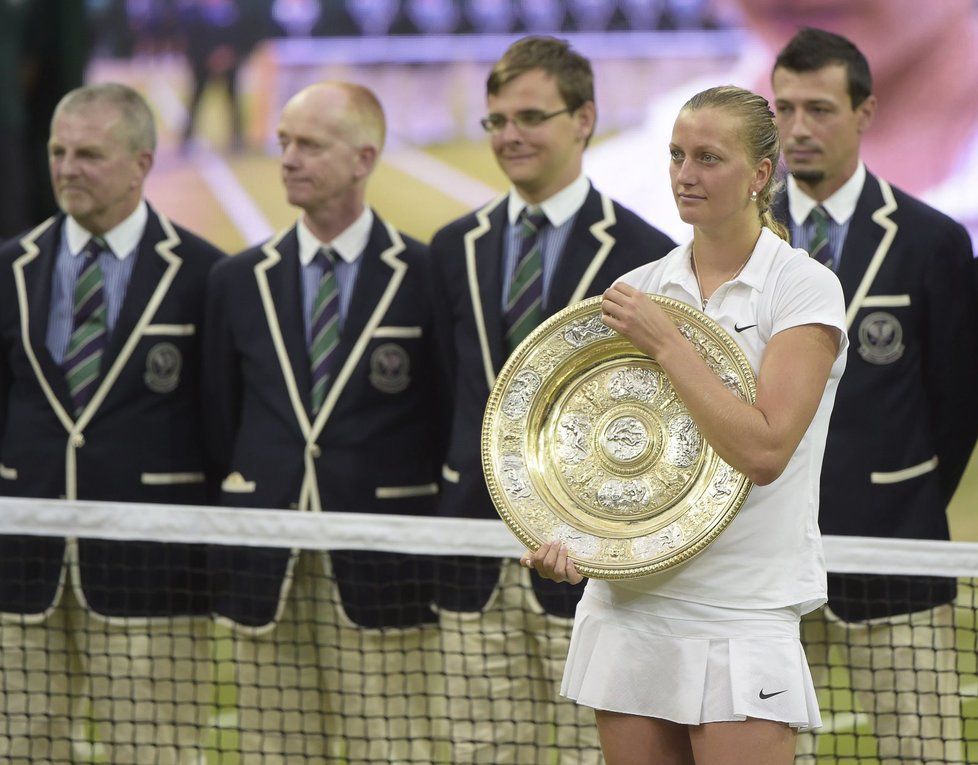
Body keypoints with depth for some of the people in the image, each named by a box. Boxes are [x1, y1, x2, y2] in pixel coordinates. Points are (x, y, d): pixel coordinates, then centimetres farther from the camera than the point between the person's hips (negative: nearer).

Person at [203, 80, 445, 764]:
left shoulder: (426, 276, -1)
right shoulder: (239, 280, 11)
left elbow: (455, 423, 1)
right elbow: (221, 423, 14)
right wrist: (230, 536, 9)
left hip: (380, 575, -3)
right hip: (266, 575, 3)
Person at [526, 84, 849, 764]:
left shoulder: (805, 287, -6)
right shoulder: (639, 288, 9)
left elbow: (762, 450, -17)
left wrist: (665, 341, -15)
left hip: (743, 615, -5)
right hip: (627, 600, 5)